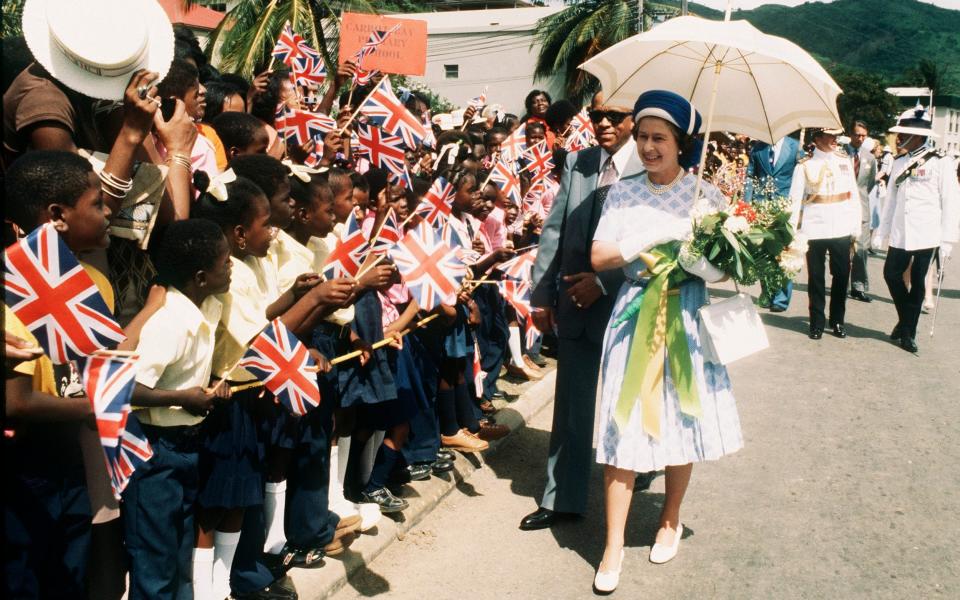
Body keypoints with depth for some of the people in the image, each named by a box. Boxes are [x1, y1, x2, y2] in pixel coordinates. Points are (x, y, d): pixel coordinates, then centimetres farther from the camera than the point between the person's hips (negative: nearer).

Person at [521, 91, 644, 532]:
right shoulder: (577, 164, 3)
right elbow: (554, 231, 5)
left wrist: (604, 281, -18)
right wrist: (541, 295, 3)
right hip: (576, 303, 4)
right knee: (572, 407, 9)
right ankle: (563, 499, 20)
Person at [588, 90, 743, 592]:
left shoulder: (704, 194, 1)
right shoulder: (623, 192, 2)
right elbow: (600, 257, -6)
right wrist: (660, 234, -14)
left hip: (687, 315, 0)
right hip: (634, 315, 0)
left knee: (681, 418, 9)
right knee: (622, 423, -2)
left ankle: (670, 519, 33)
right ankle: (614, 545, 7)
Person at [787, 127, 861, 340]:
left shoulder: (845, 161, 7)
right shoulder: (805, 166, -1)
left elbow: (853, 195, 8)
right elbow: (795, 200, -3)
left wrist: (856, 227, 4)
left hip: (842, 229, 3)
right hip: (814, 230, -2)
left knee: (841, 275, 7)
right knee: (816, 278, 5)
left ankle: (837, 320, 22)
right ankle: (817, 323, 16)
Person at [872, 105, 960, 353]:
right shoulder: (899, 163, 11)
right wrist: (881, 232, 12)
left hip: (927, 236, -4)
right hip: (900, 234, 5)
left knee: (917, 283, 2)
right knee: (892, 274, 1)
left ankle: (908, 331, 14)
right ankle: (905, 322, 23)